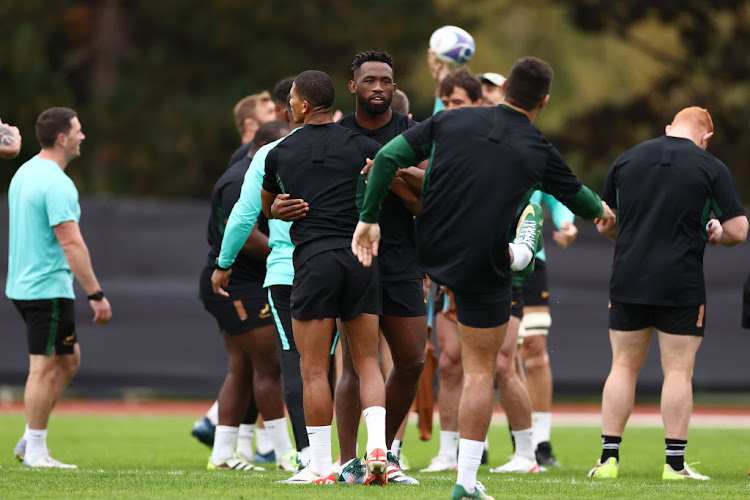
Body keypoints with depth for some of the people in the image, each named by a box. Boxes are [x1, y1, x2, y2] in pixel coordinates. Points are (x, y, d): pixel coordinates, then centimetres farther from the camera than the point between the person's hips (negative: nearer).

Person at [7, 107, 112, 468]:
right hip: (49, 287, -10)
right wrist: (96, 295, -21)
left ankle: (29, 441, 15)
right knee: (46, 368, -3)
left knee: (69, 359, 16)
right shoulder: (57, 184, -18)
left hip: (23, 285, 10)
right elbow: (71, 243, -23)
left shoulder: (24, 174, 13)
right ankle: (35, 452, 2)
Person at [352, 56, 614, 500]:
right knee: (480, 371, 5)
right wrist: (601, 209, 37)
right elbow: (576, 196, 15)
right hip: (482, 272, -4)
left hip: (430, 254, 4)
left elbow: (388, 157, -6)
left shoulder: (452, 121, -2)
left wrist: (369, 219, 1)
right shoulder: (539, 153, -5)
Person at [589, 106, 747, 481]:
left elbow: (603, 224, 14)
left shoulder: (626, 160, 7)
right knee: (678, 371, 3)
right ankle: (674, 463, 1)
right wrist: (712, 234, 15)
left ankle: (609, 458, 7)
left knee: (624, 366, 11)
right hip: (681, 285, -3)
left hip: (627, 281, 3)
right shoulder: (711, 168, -3)